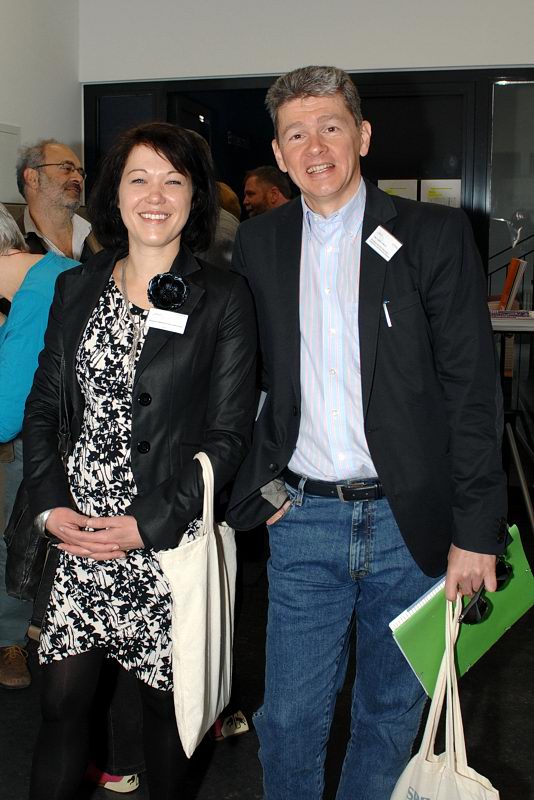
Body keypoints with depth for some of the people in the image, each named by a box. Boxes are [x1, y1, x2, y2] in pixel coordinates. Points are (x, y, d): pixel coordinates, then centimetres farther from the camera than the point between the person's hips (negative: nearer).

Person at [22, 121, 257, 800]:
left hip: (172, 537, -2)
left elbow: (227, 434, -6)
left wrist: (148, 524, -13)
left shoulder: (224, 299, -3)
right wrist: (50, 505, -3)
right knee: (62, 700, 6)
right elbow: (42, 407, 11)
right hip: (77, 536, 3)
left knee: (165, 697, 11)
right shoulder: (76, 288, 8)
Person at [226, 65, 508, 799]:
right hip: (303, 519, 2)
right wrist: (260, 482, 3)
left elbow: (472, 389, -6)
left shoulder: (436, 235, -3)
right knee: (289, 718, 8)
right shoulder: (257, 244, 6)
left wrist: (476, 530, -9)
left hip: (410, 521, -1)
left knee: (392, 713, 14)